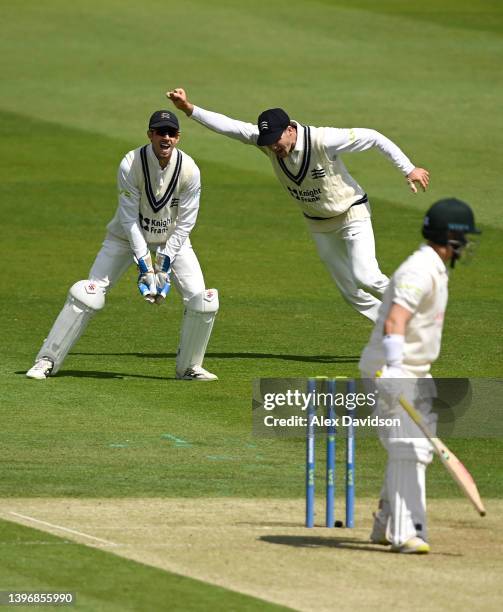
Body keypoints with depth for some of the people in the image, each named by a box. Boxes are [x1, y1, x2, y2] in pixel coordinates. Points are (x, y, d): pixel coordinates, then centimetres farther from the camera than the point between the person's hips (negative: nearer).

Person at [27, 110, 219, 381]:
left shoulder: (189, 170, -21)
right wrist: (144, 266, -27)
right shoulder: (130, 165, -27)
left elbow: (185, 223, -14)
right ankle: (47, 361, -6)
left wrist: (165, 264, -20)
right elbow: (129, 219, -23)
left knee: (202, 300, -11)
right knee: (88, 294, -15)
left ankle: (189, 367, 11)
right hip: (128, 236, -2)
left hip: (172, 238, 2)